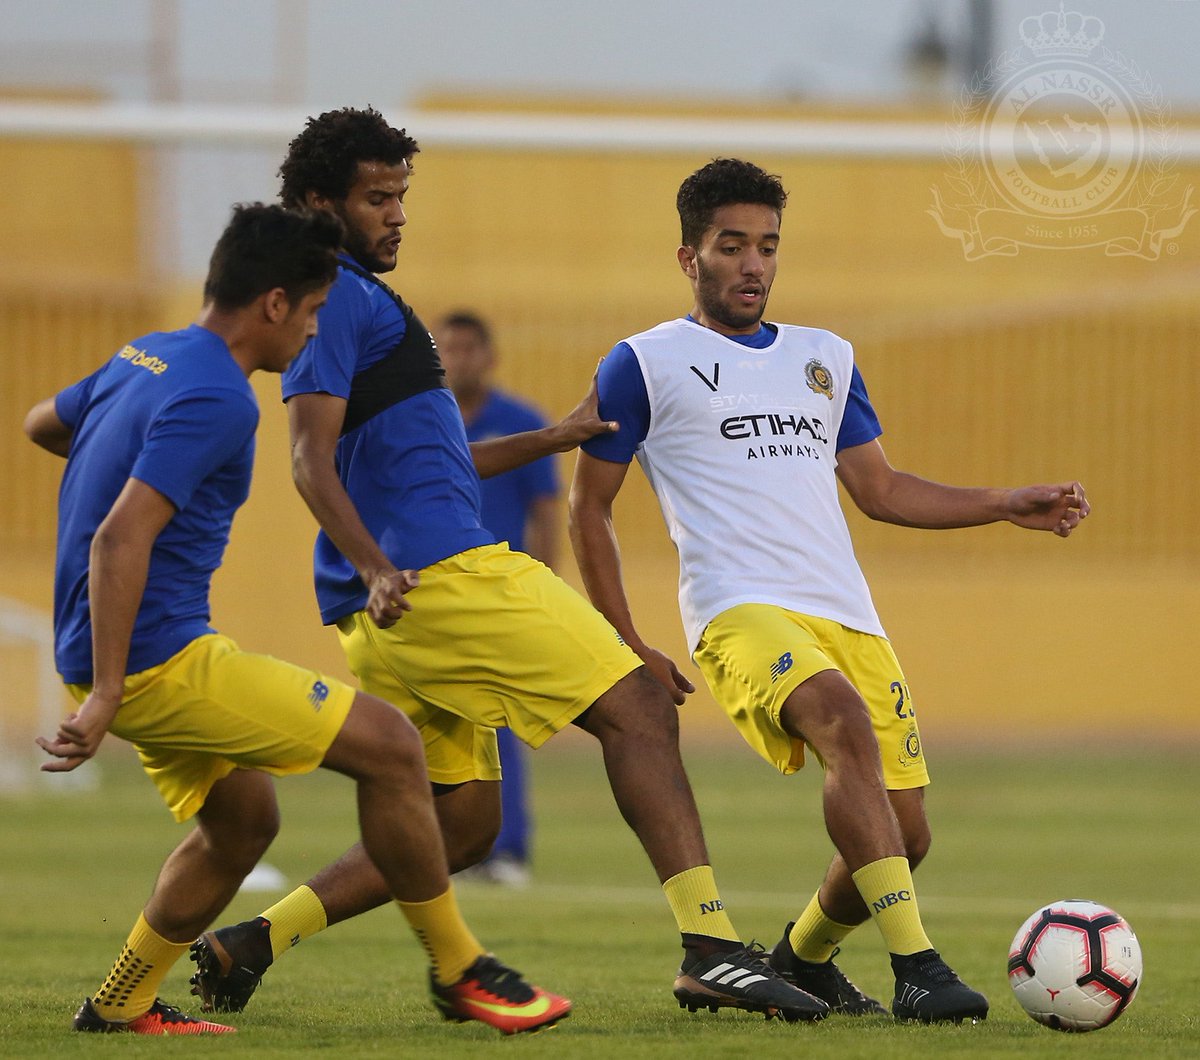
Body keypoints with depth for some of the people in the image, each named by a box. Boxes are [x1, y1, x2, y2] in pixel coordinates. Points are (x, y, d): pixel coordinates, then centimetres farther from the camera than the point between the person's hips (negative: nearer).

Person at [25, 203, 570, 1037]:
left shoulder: (144, 358, 11)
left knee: (244, 820, 23)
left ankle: (120, 1005, 26)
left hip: (131, 655, 10)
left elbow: (41, 424, 30)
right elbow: (121, 538, -28)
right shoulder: (216, 398, -19)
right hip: (160, 658, -10)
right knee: (388, 744, -8)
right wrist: (106, 693, -29)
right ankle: (459, 971, 2)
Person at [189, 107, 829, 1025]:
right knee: (640, 711, -12)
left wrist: (550, 440, 30)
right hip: (443, 572, -11)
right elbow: (313, 461, -16)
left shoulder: (362, 301, 27)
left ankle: (254, 941, 6)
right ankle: (712, 948, -22)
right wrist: (374, 567, -27)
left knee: (461, 826, 11)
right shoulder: (339, 298, -5)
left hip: (396, 608, 11)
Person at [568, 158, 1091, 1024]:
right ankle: (915, 965, -41)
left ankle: (803, 959, 29)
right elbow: (589, 507, 9)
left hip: (849, 617, 6)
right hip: (742, 612, -6)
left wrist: (1007, 505, 16)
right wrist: (627, 648, 2)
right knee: (847, 724, -35)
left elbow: (880, 489, 27)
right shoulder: (646, 363, 6)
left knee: (905, 832, -2)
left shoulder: (825, 359, 22)